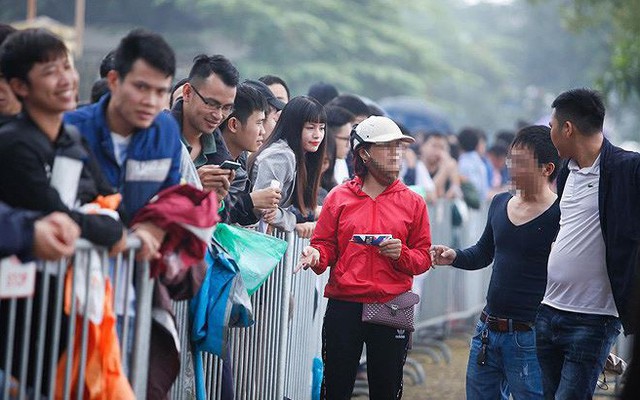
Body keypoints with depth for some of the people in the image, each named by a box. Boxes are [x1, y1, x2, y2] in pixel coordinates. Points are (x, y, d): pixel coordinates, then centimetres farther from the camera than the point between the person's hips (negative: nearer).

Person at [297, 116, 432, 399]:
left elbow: (424, 257, 5)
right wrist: (316, 256, -17)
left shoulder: (413, 203, 6)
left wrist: (401, 254, -14)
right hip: (344, 308, 0)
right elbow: (325, 245, 5)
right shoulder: (339, 197, 5)